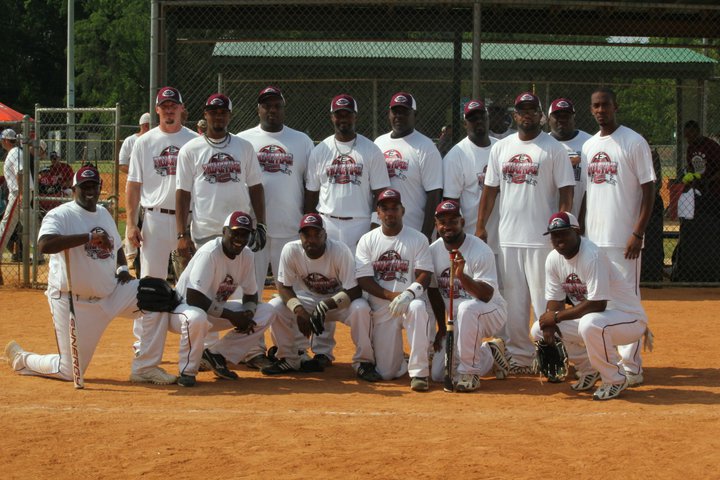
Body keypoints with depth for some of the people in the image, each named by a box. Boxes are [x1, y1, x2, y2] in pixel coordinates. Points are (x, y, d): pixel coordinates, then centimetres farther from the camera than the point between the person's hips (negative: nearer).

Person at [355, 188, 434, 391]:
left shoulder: (418, 239, 0)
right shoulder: (367, 241, 3)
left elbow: (424, 275, -7)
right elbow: (363, 280, -4)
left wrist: (409, 293, -27)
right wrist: (392, 295, -18)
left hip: (409, 301, -1)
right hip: (380, 308, 1)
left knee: (417, 307, -40)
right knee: (386, 373, -6)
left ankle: (419, 372, -30)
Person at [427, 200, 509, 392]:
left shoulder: (480, 251, -19)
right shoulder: (433, 251, -2)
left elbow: (487, 295, -28)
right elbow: (433, 291, 8)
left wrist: (462, 276, -43)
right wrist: (442, 328, 6)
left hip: (492, 312, -6)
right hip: (455, 318, 6)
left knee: (467, 308, -42)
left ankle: (469, 373, -27)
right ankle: (489, 355, 21)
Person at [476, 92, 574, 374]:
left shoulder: (553, 148, -1)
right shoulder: (500, 148, 12)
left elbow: (566, 192, -5)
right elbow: (490, 189, 14)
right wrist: (481, 226, 7)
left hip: (542, 238, -5)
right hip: (507, 238, 5)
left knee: (544, 300, -4)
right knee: (513, 300, 7)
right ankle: (519, 356, 15)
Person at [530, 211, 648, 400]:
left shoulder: (592, 255, -26)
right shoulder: (553, 259, -2)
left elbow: (597, 304, -30)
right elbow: (555, 301, 2)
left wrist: (556, 316, -23)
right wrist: (548, 325, -18)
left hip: (629, 318, -8)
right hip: (591, 318, 8)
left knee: (590, 324, -40)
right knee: (539, 330, -1)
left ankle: (615, 380, -15)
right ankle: (589, 370, 14)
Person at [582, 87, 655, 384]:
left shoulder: (634, 142, -5)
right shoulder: (588, 146, 14)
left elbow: (649, 190, -8)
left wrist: (638, 233, -15)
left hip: (623, 239, -6)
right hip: (592, 238, 6)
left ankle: (631, 366, -2)